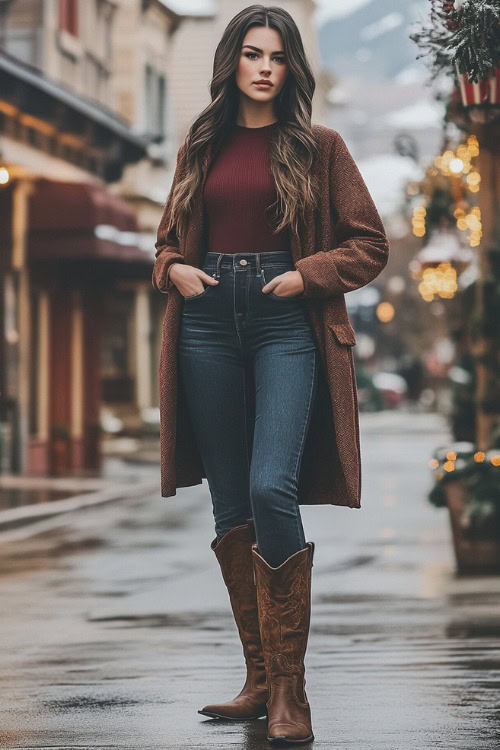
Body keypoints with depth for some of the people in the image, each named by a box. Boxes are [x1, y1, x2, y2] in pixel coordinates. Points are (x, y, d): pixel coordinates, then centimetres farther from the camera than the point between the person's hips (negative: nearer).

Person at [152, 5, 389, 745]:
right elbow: (169, 239, 24)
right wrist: (174, 270, 2)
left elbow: (370, 244, 5)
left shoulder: (318, 146, 4)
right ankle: (260, 677, 13)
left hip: (286, 324, -4)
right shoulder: (201, 147, 14)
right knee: (231, 503, 4)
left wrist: (306, 275, -10)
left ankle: (291, 688, -12)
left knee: (271, 487, -20)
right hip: (209, 322, 4)